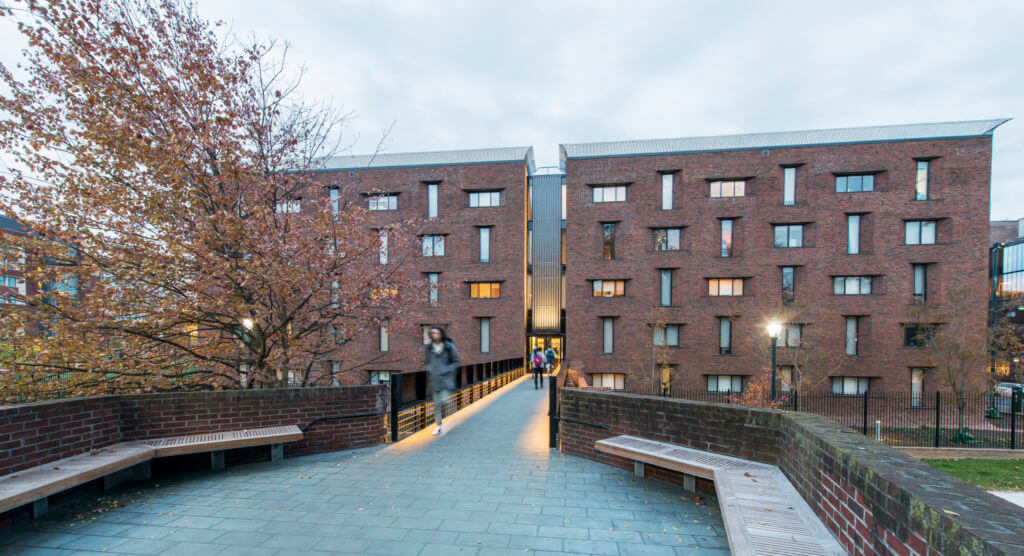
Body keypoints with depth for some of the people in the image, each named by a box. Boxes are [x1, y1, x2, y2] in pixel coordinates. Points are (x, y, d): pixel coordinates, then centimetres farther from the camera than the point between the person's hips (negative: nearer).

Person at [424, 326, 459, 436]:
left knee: (444, 401, -12)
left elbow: (456, 361, 2)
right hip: (434, 379, 3)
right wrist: (429, 369, -1)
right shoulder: (428, 347, 5)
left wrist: (447, 370, -9)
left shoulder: (449, 346, -4)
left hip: (446, 378, -3)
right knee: (437, 403, 5)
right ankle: (438, 426, 16)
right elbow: (426, 362, 17)